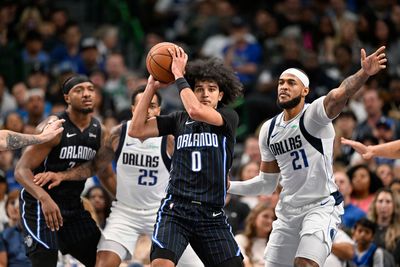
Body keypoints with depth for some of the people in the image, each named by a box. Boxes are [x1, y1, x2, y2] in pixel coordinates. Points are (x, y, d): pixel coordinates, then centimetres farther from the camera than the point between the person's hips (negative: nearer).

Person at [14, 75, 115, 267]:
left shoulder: (100, 132, 3)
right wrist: (44, 198, -39)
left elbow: (107, 175, 19)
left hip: (73, 206, 7)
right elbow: (21, 170, -23)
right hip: (39, 204, -7)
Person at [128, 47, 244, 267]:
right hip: (176, 209, 0)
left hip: (212, 215, 0)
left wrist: (178, 74, -9)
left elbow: (196, 111, -18)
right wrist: (151, 87, 2)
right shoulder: (179, 120, 10)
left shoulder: (229, 118, 1)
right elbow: (136, 130, 2)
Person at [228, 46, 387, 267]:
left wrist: (364, 73, -53)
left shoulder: (313, 114, -11)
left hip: (322, 206, -7)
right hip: (288, 212, 7)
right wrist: (230, 187, 11)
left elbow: (339, 95, -34)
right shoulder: (268, 130, 10)